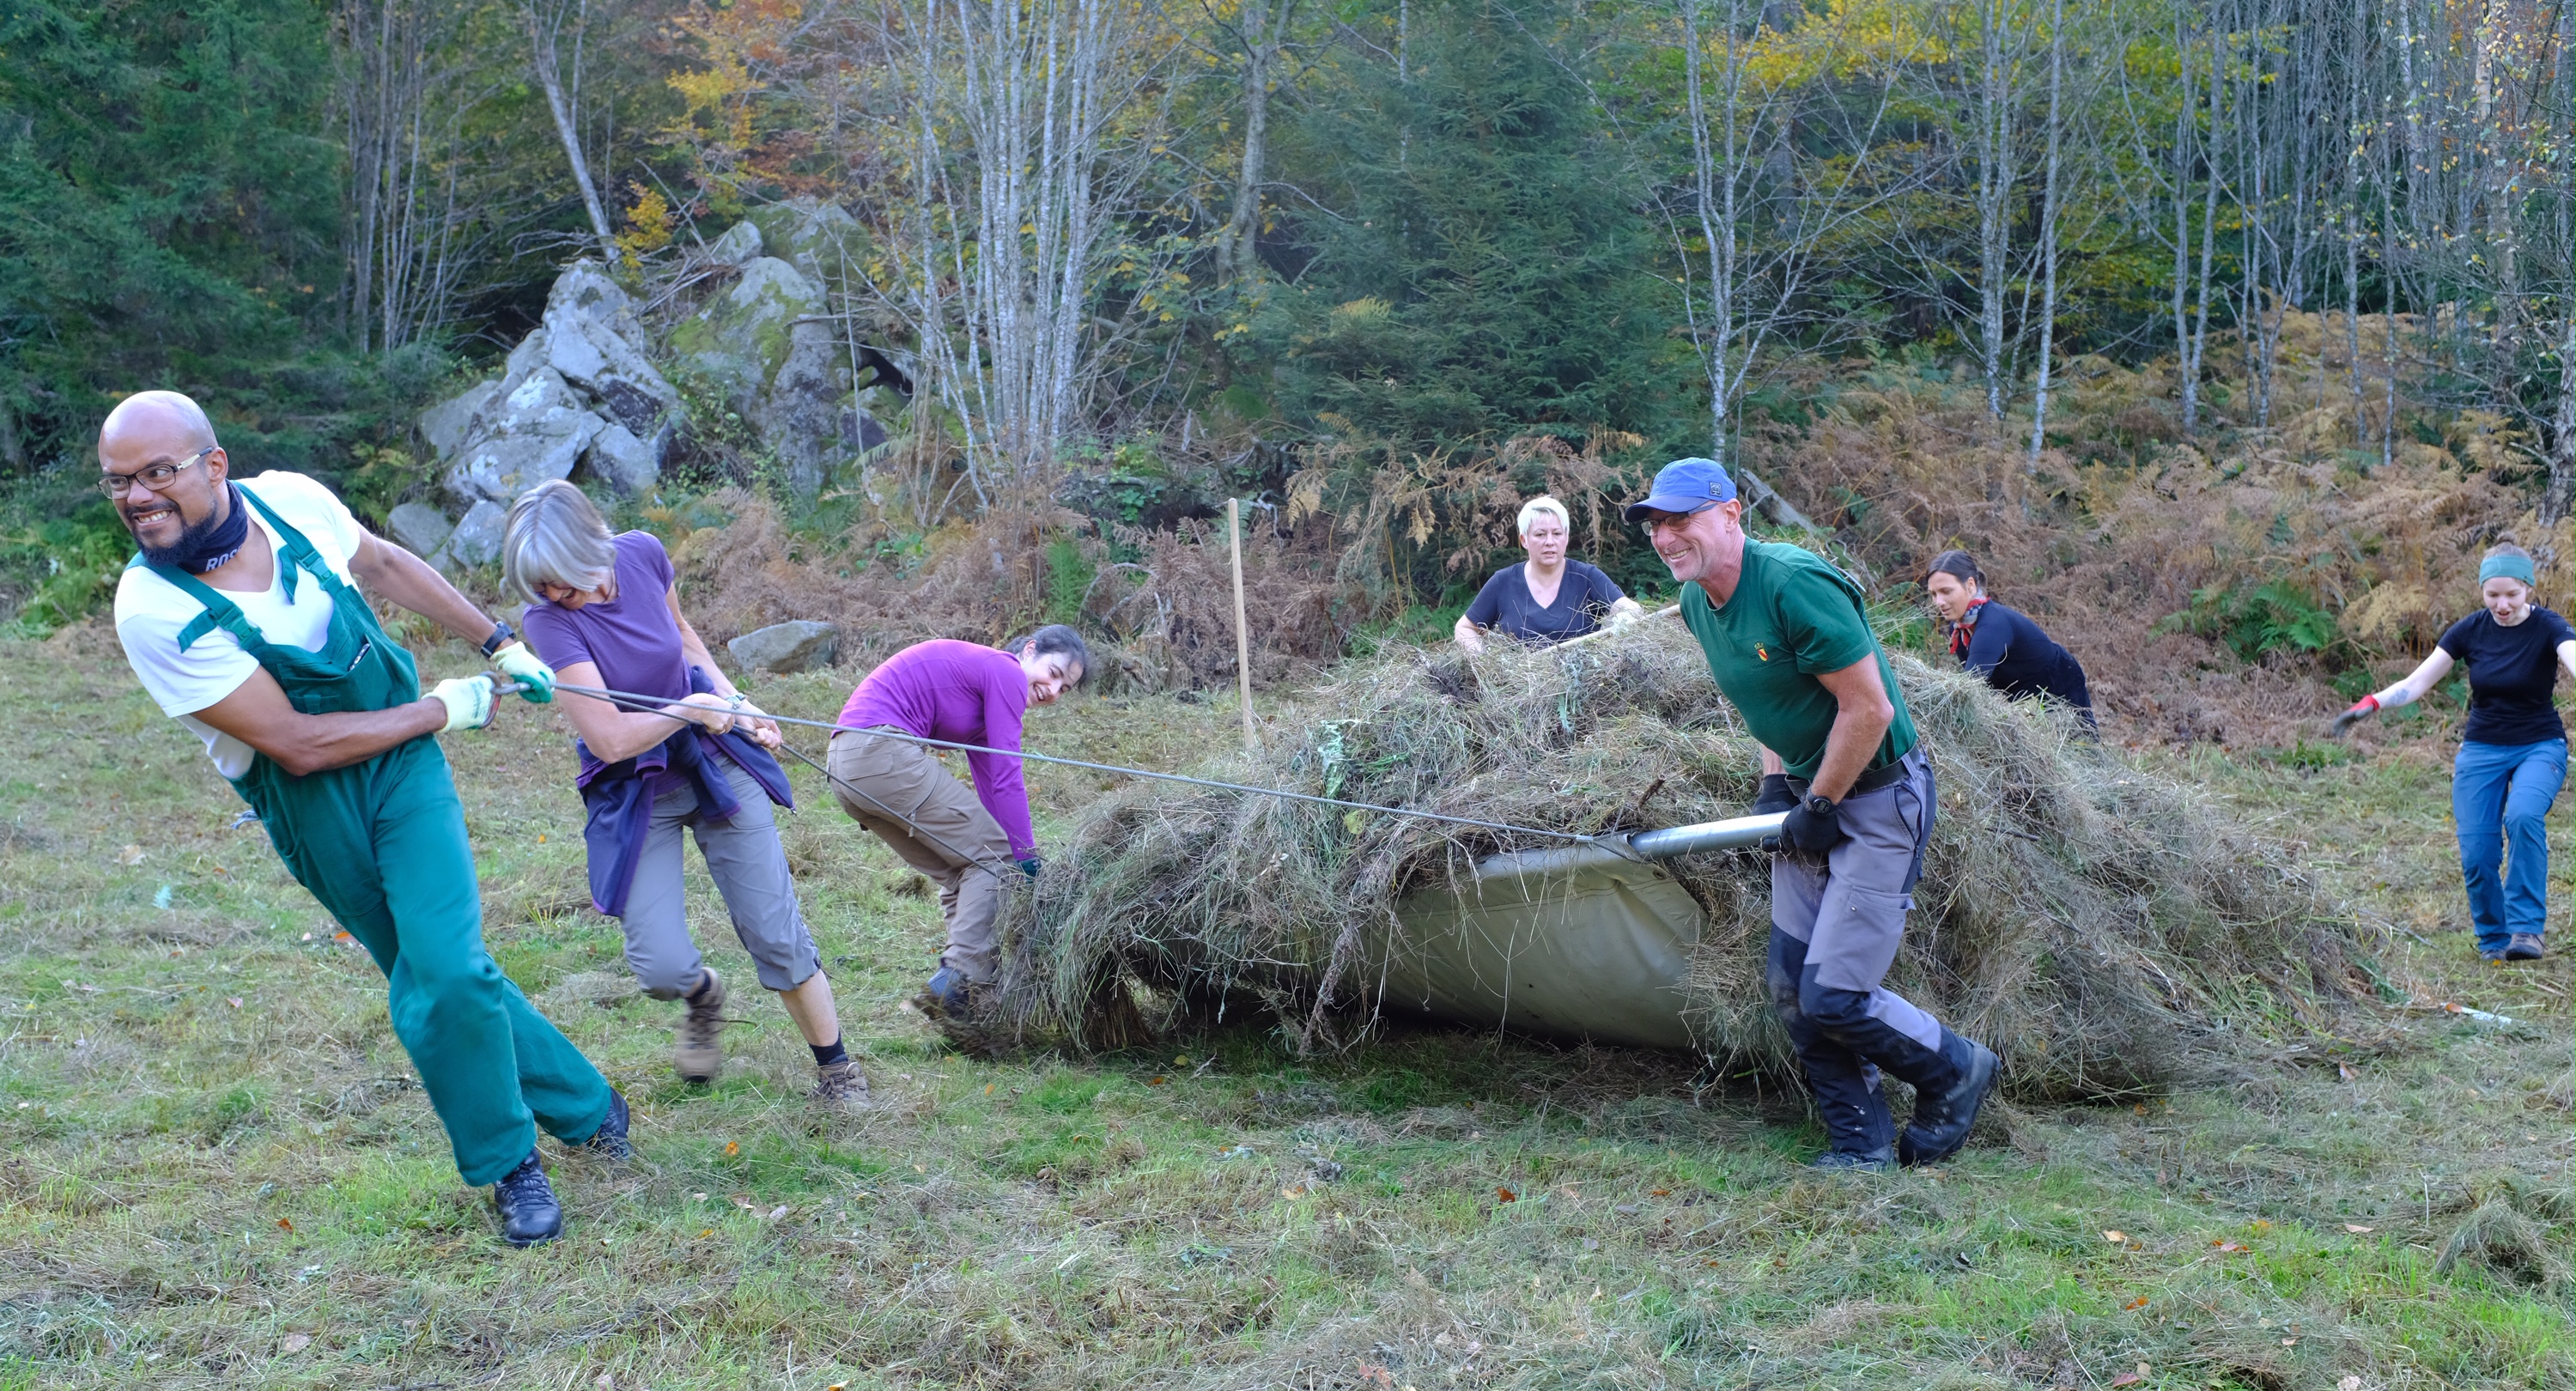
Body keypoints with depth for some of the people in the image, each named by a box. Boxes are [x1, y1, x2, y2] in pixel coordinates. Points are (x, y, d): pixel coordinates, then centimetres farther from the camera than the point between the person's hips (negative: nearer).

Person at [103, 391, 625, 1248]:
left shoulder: (291, 499, -12)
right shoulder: (152, 612, -23)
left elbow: (382, 564, 12)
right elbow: (297, 745, -22)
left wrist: (499, 644, 15)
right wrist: (441, 709, -14)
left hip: (401, 764, 1)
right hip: (309, 804, -1)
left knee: (444, 971, -9)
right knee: (430, 979, 4)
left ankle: (508, 1163, 13)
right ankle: (579, 1104, 22)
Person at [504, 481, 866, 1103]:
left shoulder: (643, 554, -11)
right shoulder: (548, 619, -23)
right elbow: (609, 738, -24)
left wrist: (735, 704, 1)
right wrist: (692, 709, -13)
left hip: (715, 759, 3)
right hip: (633, 791, -3)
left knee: (775, 933, 3)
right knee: (660, 967, -10)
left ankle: (836, 1067, 21)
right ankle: (704, 996, 28)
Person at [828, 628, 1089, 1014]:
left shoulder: (979, 678, 26)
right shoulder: (1006, 673, -3)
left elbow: (989, 786, 26)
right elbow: (1007, 780, -6)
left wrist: (1018, 865, 23)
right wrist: (1028, 860, -1)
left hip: (847, 767, 10)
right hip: (885, 752, -10)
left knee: (960, 874, 15)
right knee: (993, 856, -2)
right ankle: (961, 979, -11)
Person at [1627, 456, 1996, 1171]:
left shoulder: (1795, 585, -24)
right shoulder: (1698, 603, 4)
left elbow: (1869, 710, -23)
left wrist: (1819, 807, -15)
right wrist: (1774, 786, 7)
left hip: (1880, 798, -9)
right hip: (1810, 797, 9)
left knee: (1834, 997, -10)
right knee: (1792, 990, 7)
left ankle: (1958, 1071, 17)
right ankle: (1864, 1145, 20)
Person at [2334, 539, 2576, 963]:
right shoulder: (2469, 631, -4)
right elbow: (2417, 683, -5)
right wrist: (2372, 703, -23)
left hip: (2540, 747, -3)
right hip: (2481, 748, 3)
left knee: (2524, 817, -32)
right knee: (2476, 853, -9)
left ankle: (2526, 929, -24)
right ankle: (2493, 940, 12)